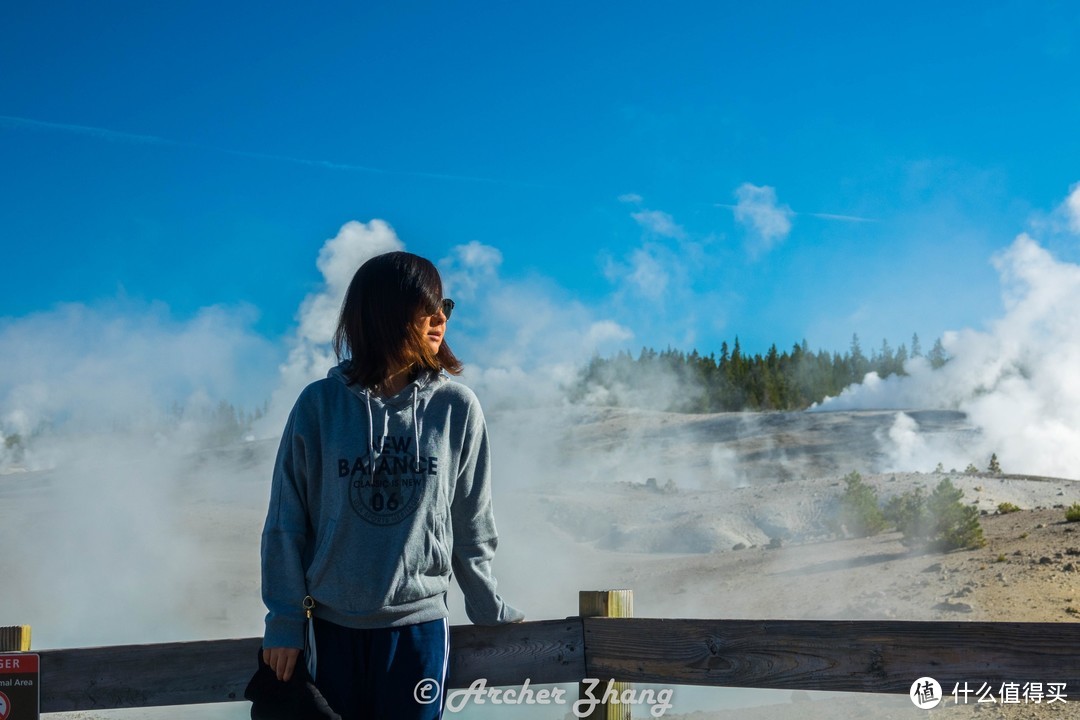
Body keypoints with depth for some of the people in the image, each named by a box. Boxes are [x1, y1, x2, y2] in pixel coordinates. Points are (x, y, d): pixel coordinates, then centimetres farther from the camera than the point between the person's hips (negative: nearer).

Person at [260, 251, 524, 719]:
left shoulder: (456, 408, -2)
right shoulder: (320, 404, -4)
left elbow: (471, 525, 5)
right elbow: (287, 522, 0)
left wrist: (491, 612, 10)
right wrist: (284, 619, -2)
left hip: (420, 625, 0)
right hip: (332, 626, 0)